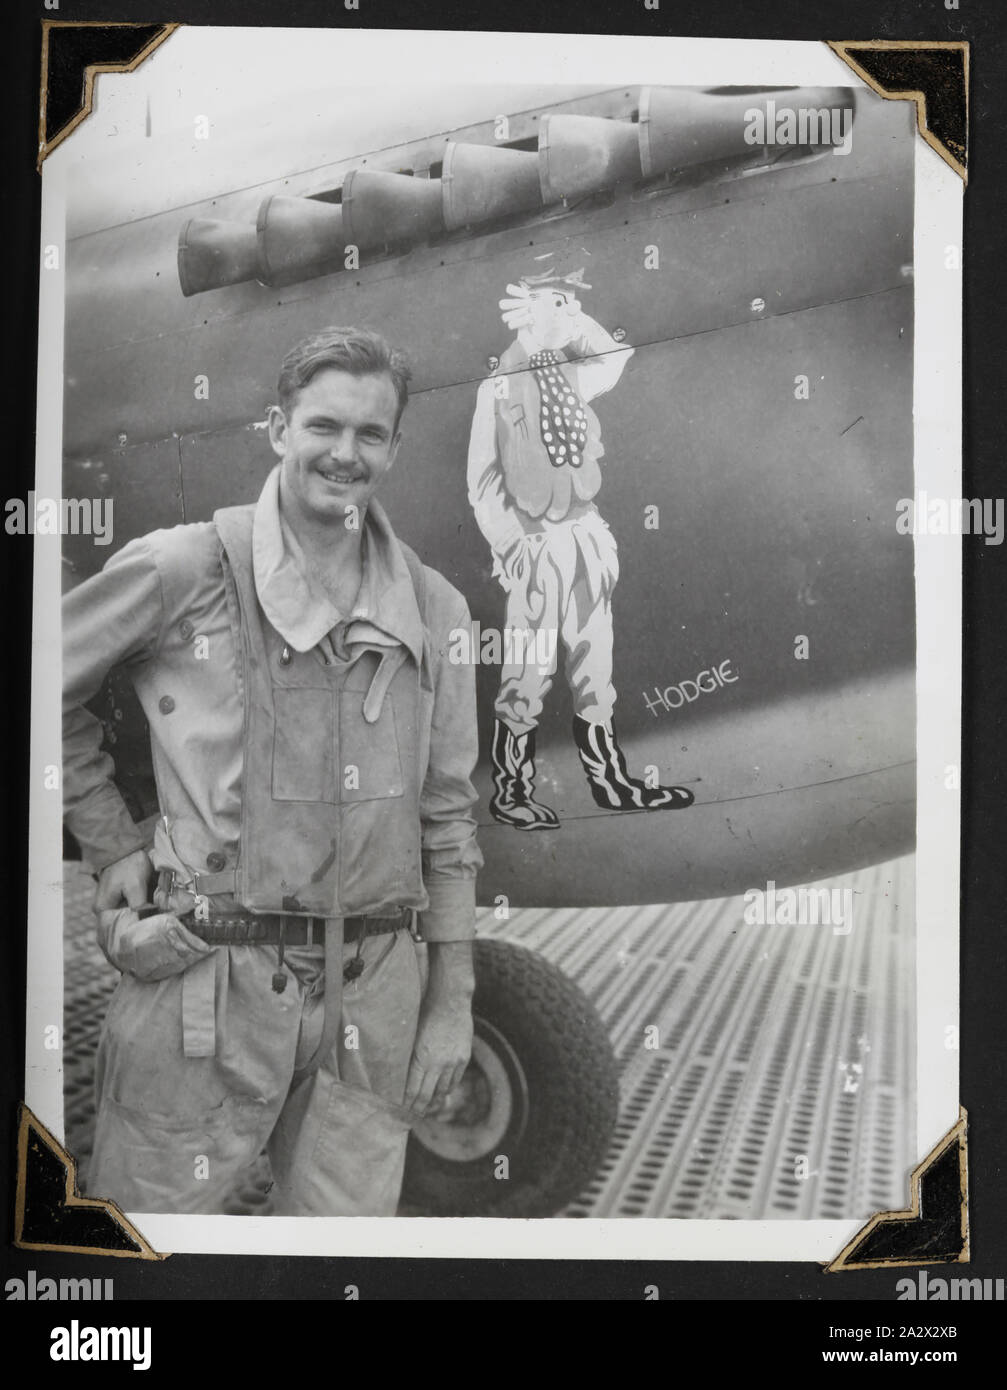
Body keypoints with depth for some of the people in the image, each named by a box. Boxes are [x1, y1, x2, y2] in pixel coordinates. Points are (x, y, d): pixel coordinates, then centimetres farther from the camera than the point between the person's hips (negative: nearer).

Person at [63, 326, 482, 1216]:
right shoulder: (183, 568, -6)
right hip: (208, 979, -3)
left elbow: (447, 815, 8)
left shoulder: (432, 607, 5)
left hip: (373, 991, 3)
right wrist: (111, 846, 2)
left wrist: (453, 999, 7)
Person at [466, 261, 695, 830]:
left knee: (594, 663, 12)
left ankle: (610, 781, 23)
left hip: (586, 534, 6)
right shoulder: (498, 388, -6)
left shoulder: (573, 378, 8)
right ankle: (510, 791, 12)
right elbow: (483, 481, -7)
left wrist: (575, 320, 8)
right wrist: (511, 546, -13)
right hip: (535, 543, -6)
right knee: (528, 674, -1)